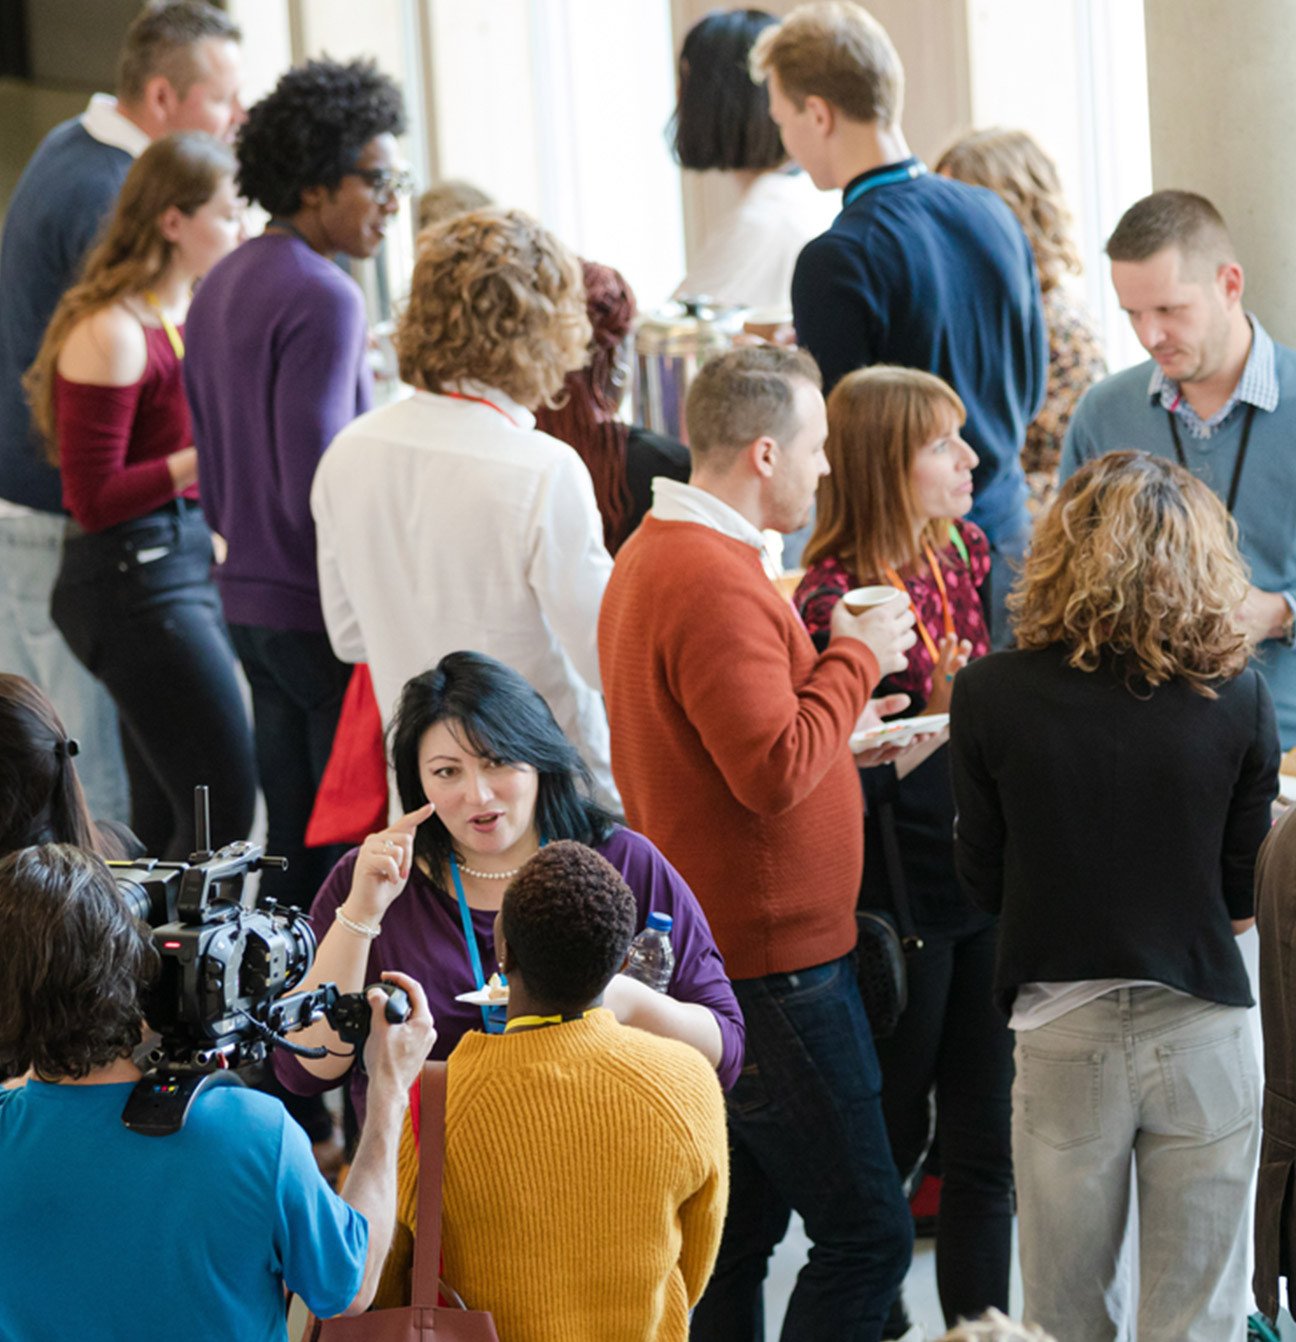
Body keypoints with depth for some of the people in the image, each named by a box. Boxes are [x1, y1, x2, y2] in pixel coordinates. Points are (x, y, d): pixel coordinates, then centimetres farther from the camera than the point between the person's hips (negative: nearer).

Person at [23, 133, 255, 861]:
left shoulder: (191, 317, 12)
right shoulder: (111, 334, -15)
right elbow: (93, 499, -16)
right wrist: (204, 458, -22)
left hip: (190, 562, 9)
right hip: (136, 580, -9)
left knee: (167, 823, 13)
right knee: (222, 810, -12)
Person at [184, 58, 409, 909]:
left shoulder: (221, 288, 13)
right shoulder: (324, 298, -16)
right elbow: (318, 489, -21)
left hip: (250, 604, 9)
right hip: (325, 612, -9)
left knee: (293, 843, 15)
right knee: (360, 851, -4)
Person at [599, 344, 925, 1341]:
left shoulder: (654, 553, 14)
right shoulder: (713, 583, -21)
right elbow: (775, 774, -26)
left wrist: (842, 732, 17)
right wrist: (855, 660, -13)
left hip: (708, 951, 11)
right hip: (769, 961, -11)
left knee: (737, 1230, 16)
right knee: (867, 1233, -7)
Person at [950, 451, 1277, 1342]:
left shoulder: (991, 696, -9)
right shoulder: (1238, 697, -9)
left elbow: (985, 882, 0)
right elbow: (1248, 894, -2)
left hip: (1062, 1032, 0)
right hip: (1204, 1033, 0)